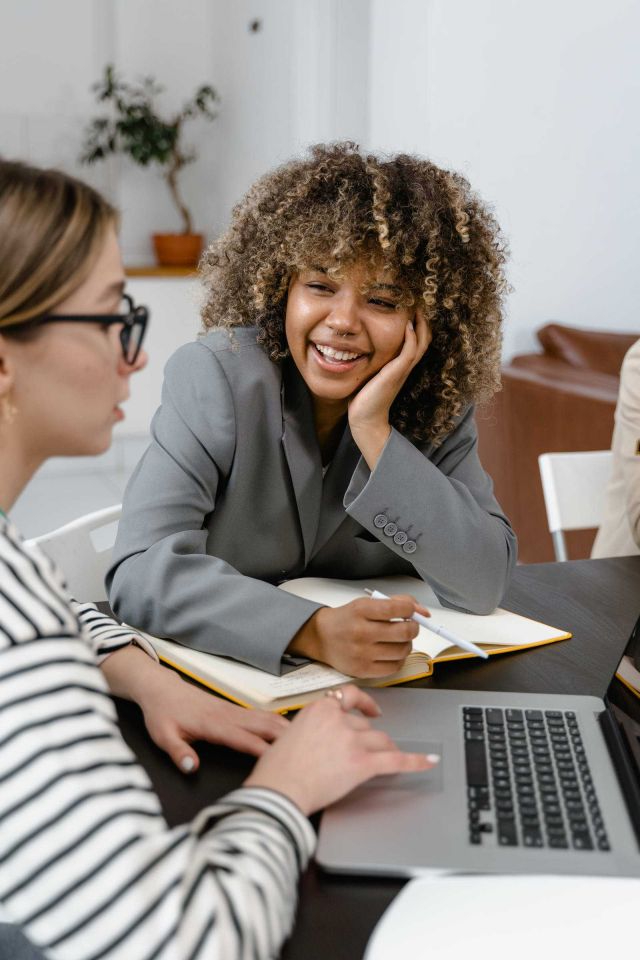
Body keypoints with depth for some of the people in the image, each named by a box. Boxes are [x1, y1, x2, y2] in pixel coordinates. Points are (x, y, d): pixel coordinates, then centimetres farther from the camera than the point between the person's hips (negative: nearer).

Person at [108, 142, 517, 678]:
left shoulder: (436, 403, -4)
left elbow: (485, 585, -13)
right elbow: (143, 573, -23)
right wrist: (314, 632, -36)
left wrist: (375, 433, -21)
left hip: (379, 686, 3)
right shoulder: (215, 376, -14)